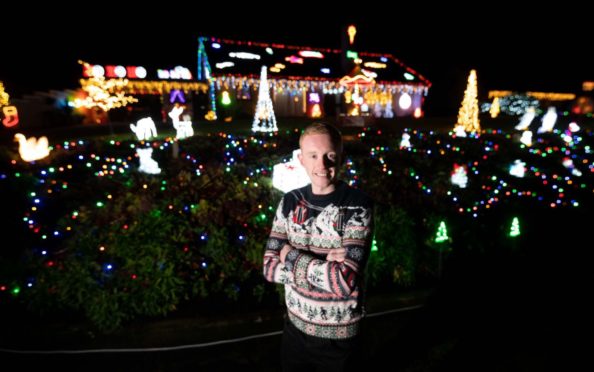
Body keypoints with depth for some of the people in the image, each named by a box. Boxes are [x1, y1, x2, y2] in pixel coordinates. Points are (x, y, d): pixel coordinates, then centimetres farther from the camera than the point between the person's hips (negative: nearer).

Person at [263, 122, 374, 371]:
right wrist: (325, 266, -21)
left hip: (339, 337, -3)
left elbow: (345, 281, -27)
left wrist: (292, 256, -17)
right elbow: (270, 267, -9)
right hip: (295, 327, 3)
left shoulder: (358, 205, -19)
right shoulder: (290, 202, -6)